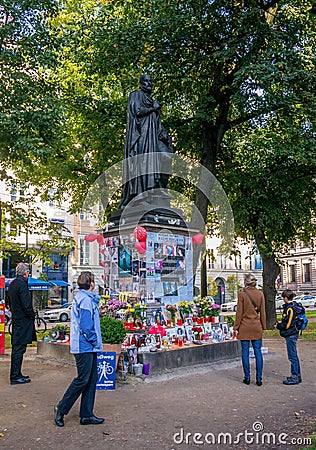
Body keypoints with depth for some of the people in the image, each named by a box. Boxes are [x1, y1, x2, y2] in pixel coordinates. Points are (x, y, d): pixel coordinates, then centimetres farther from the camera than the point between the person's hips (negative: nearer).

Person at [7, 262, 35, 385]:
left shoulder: (12, 284, 13)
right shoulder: (22, 284, -17)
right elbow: (26, 304, -21)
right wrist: (32, 315, -7)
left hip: (16, 319, 10)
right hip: (23, 321, -10)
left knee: (17, 348, 15)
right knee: (19, 349, -5)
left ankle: (16, 374, 24)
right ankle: (15, 377, 0)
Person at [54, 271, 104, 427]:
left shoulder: (88, 298, 16)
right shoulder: (85, 299, -16)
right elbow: (86, 325, -21)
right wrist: (95, 341, -11)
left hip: (89, 348, 10)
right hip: (85, 346, -10)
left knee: (92, 380, 11)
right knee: (82, 380, -2)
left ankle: (87, 415, 17)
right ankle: (61, 409, 13)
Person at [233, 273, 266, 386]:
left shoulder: (242, 294, -8)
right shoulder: (260, 294, 1)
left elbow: (239, 312, -7)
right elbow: (262, 312, 5)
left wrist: (236, 326, 1)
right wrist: (263, 325, 14)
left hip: (244, 326, -2)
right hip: (256, 326, 3)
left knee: (245, 352, 5)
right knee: (258, 352, 6)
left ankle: (247, 377, 9)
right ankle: (259, 378, 8)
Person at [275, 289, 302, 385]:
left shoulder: (290, 308, -20)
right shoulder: (294, 306, 11)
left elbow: (287, 324, -20)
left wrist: (278, 326, -6)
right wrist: (281, 322, 13)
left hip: (290, 335, -10)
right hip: (293, 334, 10)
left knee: (292, 356, -2)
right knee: (294, 355, 16)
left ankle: (295, 377, 4)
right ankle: (297, 376, 25)